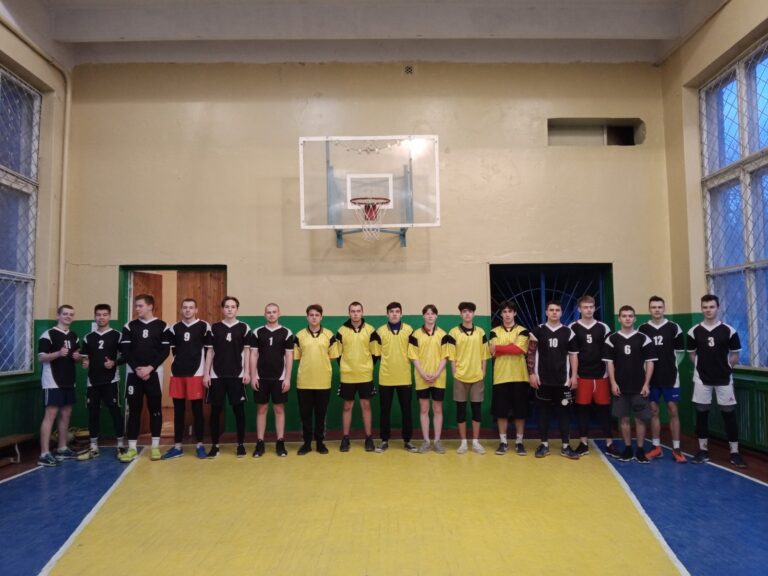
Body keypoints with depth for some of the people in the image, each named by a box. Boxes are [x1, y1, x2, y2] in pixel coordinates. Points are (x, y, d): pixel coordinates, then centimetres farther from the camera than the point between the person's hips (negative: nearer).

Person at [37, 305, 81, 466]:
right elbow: (41, 357, -14)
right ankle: (44, 454, -7)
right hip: (53, 382, -8)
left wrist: (77, 357, 1)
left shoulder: (74, 336, 14)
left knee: (66, 414, 13)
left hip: (69, 381, 8)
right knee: (50, 414, -10)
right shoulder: (48, 335, -8)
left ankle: (62, 449, 24)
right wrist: (58, 353, -29)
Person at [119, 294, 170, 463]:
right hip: (134, 373, 2)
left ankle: (155, 446, 11)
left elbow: (165, 351, -3)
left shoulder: (162, 326, 2)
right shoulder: (129, 327, 7)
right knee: (134, 409, 3)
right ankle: (132, 448, 10)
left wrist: (150, 368, -13)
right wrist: (137, 369, -11)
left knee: (155, 408, 3)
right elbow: (125, 351, 1)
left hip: (154, 373, -1)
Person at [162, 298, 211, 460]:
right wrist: (181, 359, 8)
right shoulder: (174, 328, 10)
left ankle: (200, 445, 11)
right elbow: (173, 348, 19)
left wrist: (206, 372, -1)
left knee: (197, 409, 2)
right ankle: (177, 446, 16)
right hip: (177, 373, 4)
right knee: (178, 410, 8)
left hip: (196, 373, -3)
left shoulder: (204, 327, 0)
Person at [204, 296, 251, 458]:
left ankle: (241, 445, 13)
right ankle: (215, 445, 16)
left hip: (237, 375, -1)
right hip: (217, 376, 1)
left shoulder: (244, 328, 3)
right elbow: (209, 351, 6)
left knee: (239, 409, 3)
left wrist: (247, 372, -3)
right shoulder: (214, 328, 6)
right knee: (215, 410, 5)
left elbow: (247, 351, 4)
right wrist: (206, 373, 1)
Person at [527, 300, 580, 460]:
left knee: (564, 412, 4)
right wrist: (531, 373, -5)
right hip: (543, 380, -1)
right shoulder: (538, 331, 1)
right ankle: (544, 445, 16)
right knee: (543, 412, 6)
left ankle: (566, 446, 12)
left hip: (563, 380, 1)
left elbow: (573, 355, 6)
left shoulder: (568, 332, 4)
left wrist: (574, 376, -1)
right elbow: (531, 354, 2)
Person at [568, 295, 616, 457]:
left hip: (601, 376, 1)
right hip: (581, 376, -1)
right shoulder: (572, 328, 1)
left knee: (604, 408, 5)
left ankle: (609, 444, 14)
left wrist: (610, 374, 4)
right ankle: (584, 443, 14)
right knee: (582, 409, 4)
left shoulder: (603, 328, 6)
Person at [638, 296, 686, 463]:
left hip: (670, 377, -1)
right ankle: (656, 447, 16)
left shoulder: (673, 328, -2)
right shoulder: (642, 329, 1)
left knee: (673, 411, 1)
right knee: (653, 411, 7)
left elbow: (680, 352, 7)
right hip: (651, 378, 1)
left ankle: (676, 449, 8)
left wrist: (672, 366, 5)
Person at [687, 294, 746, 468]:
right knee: (701, 414, 6)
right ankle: (703, 450, 16)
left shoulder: (729, 331, -4)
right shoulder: (694, 332, -2)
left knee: (729, 415, 3)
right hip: (702, 379, 1)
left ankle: (734, 453, 12)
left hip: (724, 379, -1)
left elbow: (735, 355, 5)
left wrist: (724, 368, 4)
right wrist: (703, 366, 3)